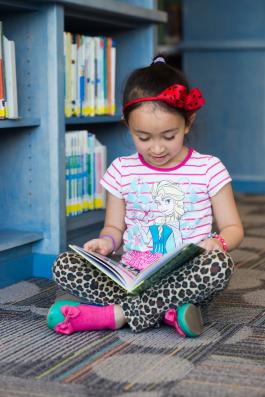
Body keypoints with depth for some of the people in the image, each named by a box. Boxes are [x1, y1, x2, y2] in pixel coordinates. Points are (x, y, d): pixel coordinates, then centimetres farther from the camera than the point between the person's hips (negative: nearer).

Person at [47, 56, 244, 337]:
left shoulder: (208, 169, 1)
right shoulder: (122, 171, 7)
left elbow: (232, 227, 5)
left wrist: (217, 243, -19)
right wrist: (106, 241, -10)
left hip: (185, 279, -2)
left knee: (219, 263, -35)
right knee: (64, 265, -19)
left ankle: (115, 314, -27)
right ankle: (166, 311, -29)